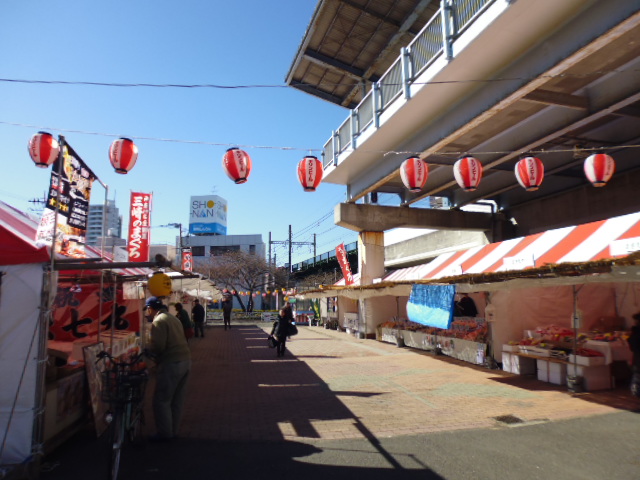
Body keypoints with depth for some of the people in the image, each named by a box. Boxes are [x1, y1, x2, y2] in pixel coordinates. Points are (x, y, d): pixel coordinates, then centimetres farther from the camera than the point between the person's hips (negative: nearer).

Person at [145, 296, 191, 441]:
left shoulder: (158, 321, -11)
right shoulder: (173, 318, 17)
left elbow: (157, 346, -19)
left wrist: (147, 349, 2)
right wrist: (152, 349, 18)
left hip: (171, 364, -9)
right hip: (185, 360, 9)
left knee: (161, 400, 5)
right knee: (177, 400, 16)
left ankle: (165, 433, 13)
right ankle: (173, 431, 26)